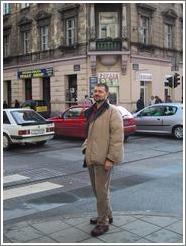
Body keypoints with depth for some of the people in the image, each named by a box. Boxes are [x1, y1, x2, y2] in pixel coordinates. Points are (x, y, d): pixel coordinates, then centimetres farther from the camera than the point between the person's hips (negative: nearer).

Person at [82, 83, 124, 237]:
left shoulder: (112, 111, -11)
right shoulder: (92, 112, 15)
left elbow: (117, 136, -17)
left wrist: (110, 158, -20)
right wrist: (86, 148, 13)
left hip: (104, 159, -8)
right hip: (92, 158, 9)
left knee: (102, 191, 0)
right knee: (97, 189, 18)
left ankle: (103, 222, 15)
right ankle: (106, 215, 36)